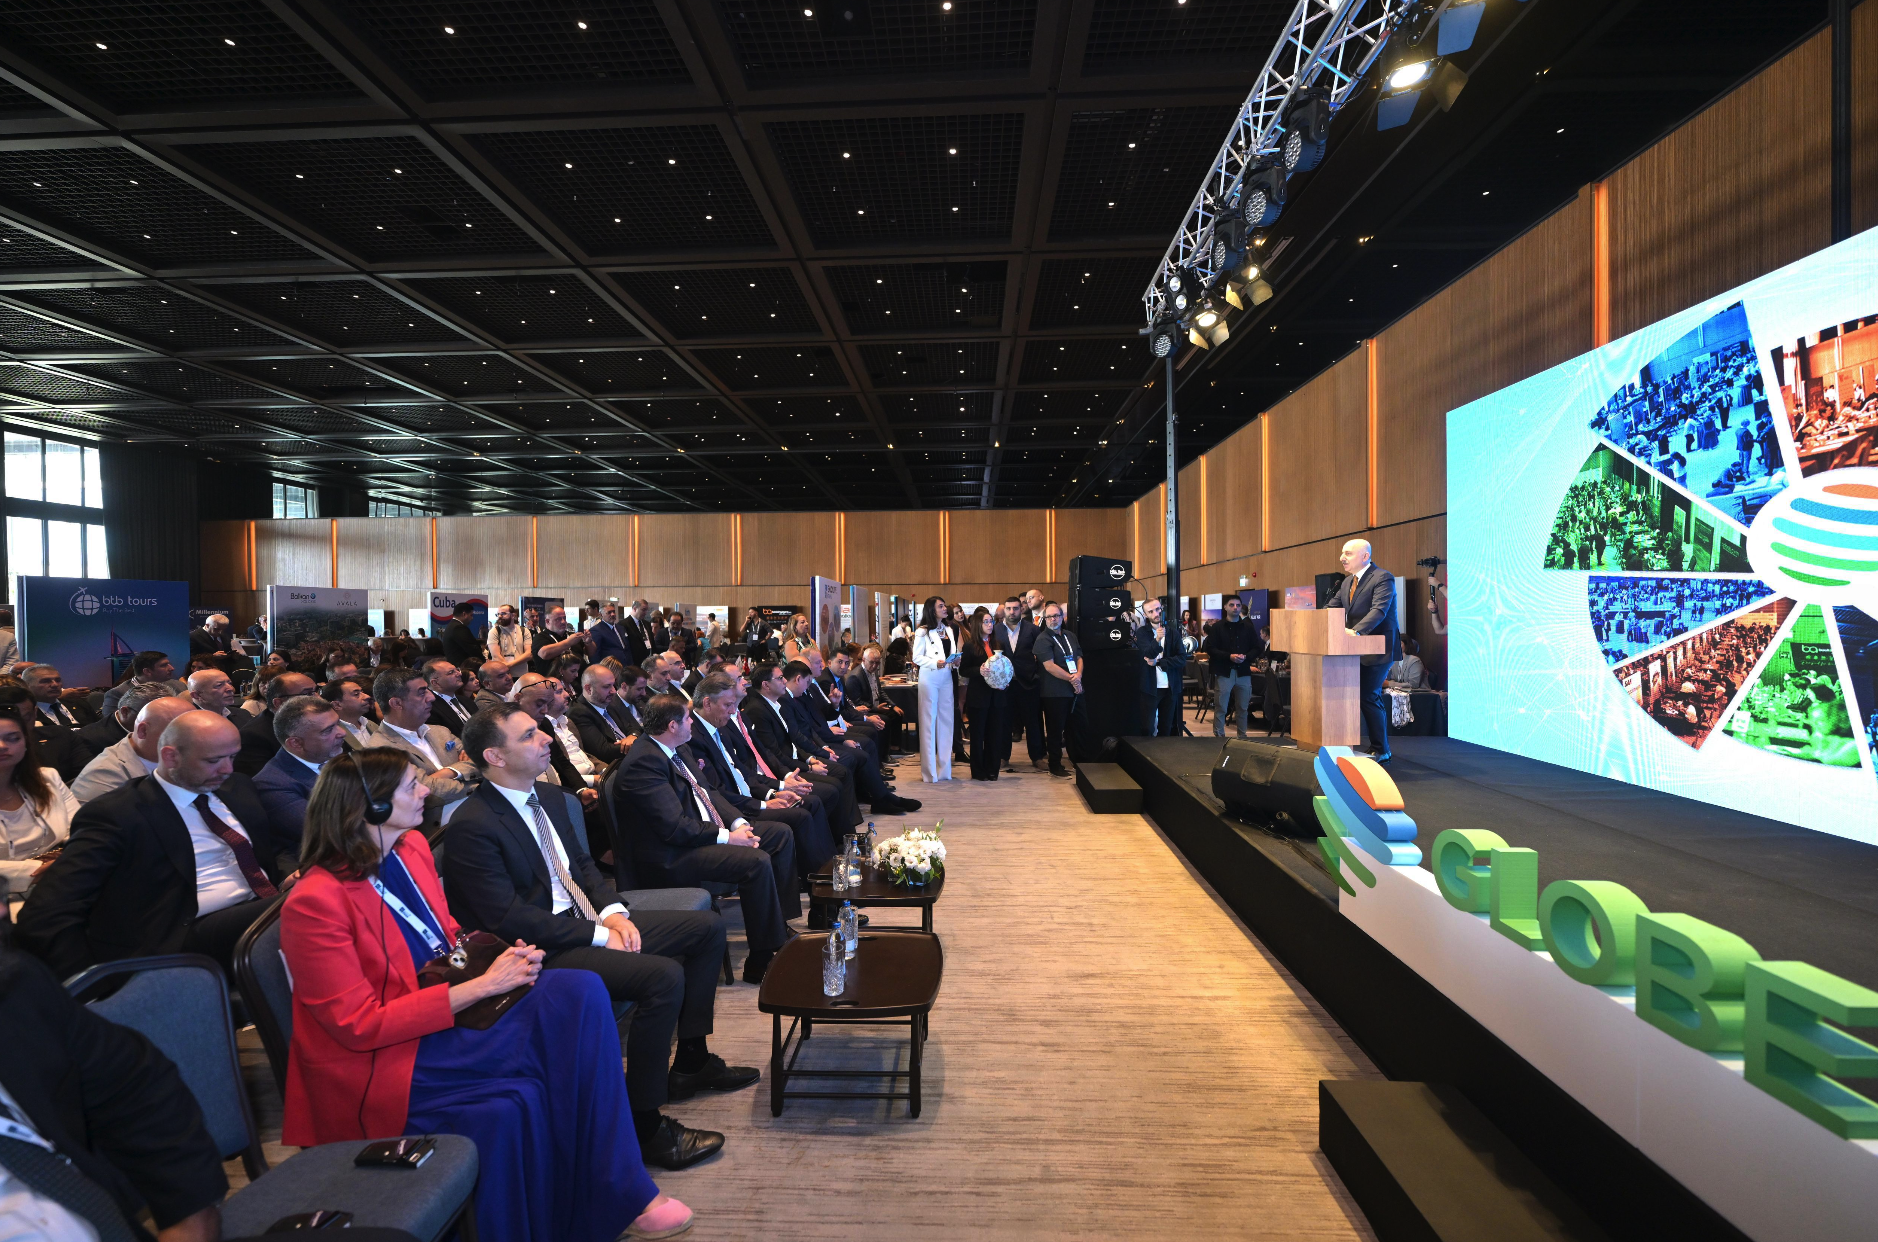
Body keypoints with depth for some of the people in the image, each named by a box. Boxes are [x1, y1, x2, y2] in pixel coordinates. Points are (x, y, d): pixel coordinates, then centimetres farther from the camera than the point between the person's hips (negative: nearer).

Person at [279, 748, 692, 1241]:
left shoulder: (412, 848, 3)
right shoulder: (314, 903, -18)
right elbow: (361, 1025, -18)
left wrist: (502, 958, -6)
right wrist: (481, 986, -22)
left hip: (441, 1026, 7)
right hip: (381, 1070, -7)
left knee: (579, 990, -20)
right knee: (561, 1042, -24)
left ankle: (619, 1194, -15)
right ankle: (619, 1198, -7)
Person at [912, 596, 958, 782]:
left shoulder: (948, 630, 14)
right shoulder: (922, 632, -4)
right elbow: (917, 658, -8)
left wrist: (955, 662, -4)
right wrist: (935, 663, -21)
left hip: (946, 678, 6)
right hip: (929, 679, -6)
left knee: (946, 721, 8)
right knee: (929, 722, -1)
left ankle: (944, 767, 16)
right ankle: (929, 770, 4)